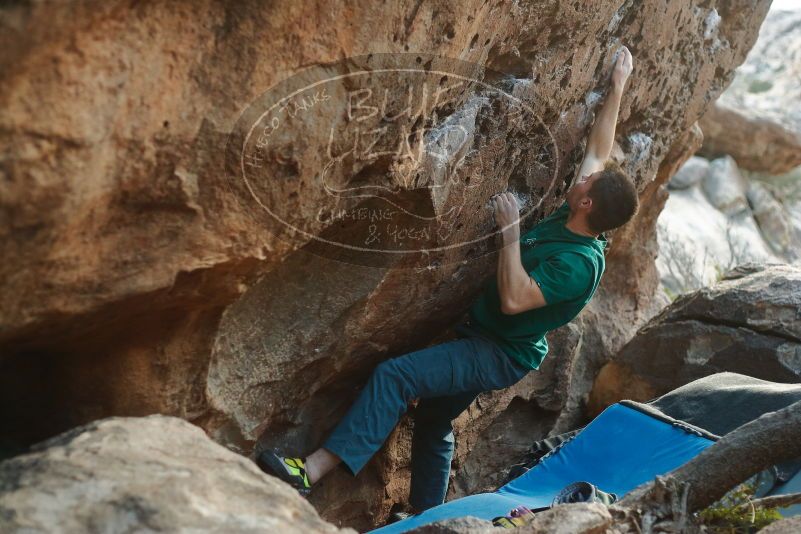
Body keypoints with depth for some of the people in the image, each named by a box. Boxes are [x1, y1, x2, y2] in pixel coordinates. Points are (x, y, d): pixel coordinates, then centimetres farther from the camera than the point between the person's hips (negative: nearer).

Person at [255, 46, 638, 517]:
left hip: (501, 354, -10)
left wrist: (511, 231, -28)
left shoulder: (578, 265, -27)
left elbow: (513, 299, -34)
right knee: (434, 423, 21)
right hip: (486, 340, 10)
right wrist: (617, 90, 15)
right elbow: (599, 155, 11)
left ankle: (311, 472, -32)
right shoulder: (573, 223, -1)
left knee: (396, 375, -27)